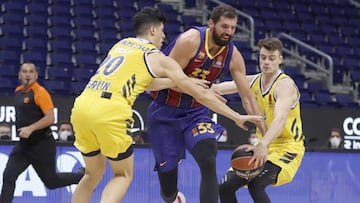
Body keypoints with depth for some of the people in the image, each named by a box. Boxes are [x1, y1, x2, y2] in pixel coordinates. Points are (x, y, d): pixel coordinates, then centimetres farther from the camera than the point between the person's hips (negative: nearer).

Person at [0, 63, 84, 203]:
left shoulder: (40, 92, -14)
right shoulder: (18, 92, 9)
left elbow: (50, 118, -21)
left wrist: (31, 128, -29)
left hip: (41, 145, -7)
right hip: (23, 144, 7)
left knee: (51, 182, 5)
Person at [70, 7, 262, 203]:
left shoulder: (121, 43, 26)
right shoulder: (159, 59, 10)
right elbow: (200, 94, 13)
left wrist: (177, 82, 42)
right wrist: (237, 117, 20)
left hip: (81, 106, 6)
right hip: (110, 112, -6)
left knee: (93, 174, 23)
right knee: (123, 175, 14)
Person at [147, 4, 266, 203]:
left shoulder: (233, 55, -8)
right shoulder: (191, 40, -23)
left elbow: (247, 97, -2)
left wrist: (264, 133, -6)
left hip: (196, 112, 3)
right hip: (165, 111, -3)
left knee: (209, 164, -19)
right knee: (167, 171, 7)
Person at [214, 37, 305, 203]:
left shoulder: (285, 85, -19)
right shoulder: (253, 81, 5)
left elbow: (280, 119, -36)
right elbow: (217, 89, 11)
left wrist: (264, 144, -52)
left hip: (287, 148, -8)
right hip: (263, 146, 8)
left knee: (256, 184, -31)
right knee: (226, 186, 1)